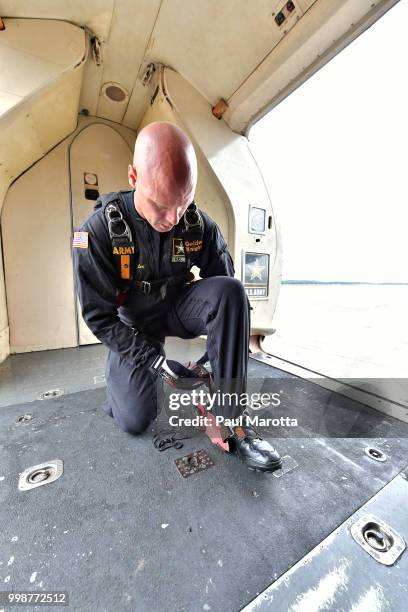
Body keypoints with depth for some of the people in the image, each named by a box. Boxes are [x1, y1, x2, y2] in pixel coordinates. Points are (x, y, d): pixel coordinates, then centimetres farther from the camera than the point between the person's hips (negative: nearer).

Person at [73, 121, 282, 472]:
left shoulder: (201, 226, -16)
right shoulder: (98, 232, -21)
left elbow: (226, 298, -10)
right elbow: (99, 318, -17)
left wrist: (217, 363, -19)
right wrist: (156, 361, -23)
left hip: (178, 308, 2)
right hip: (134, 325, -1)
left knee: (231, 290, -30)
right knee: (134, 421, -11)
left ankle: (230, 420, -20)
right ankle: (123, 374, 25)